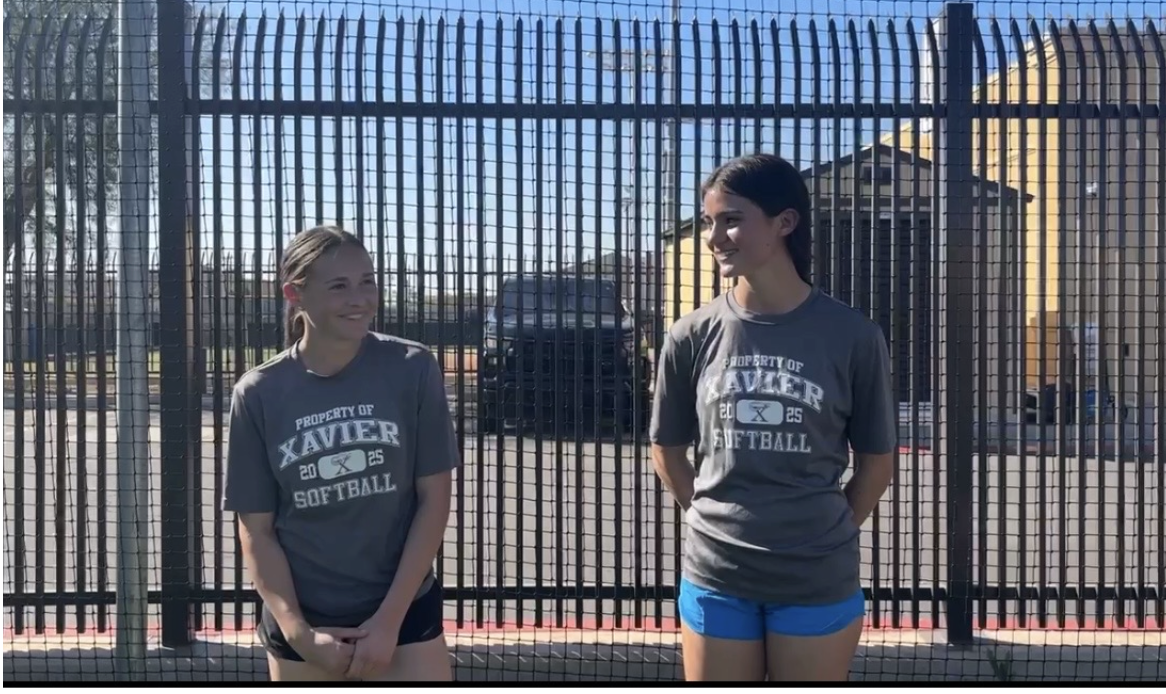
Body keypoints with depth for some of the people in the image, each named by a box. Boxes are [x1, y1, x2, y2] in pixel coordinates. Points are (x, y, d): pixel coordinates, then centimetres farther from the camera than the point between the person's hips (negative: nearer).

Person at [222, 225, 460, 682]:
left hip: (406, 614, 0)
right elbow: (256, 529, -1)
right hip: (302, 625, 1)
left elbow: (433, 500, -5)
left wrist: (389, 618, -9)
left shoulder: (412, 370, -7)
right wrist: (298, 632, -11)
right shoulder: (259, 395, -5)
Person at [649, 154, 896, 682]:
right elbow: (667, 451, 9)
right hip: (714, 578, 2)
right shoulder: (691, 337, -2)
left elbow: (876, 459, 4)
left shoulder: (851, 336, -7)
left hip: (818, 581, -1)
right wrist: (718, 524, 7)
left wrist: (827, 535, 5)